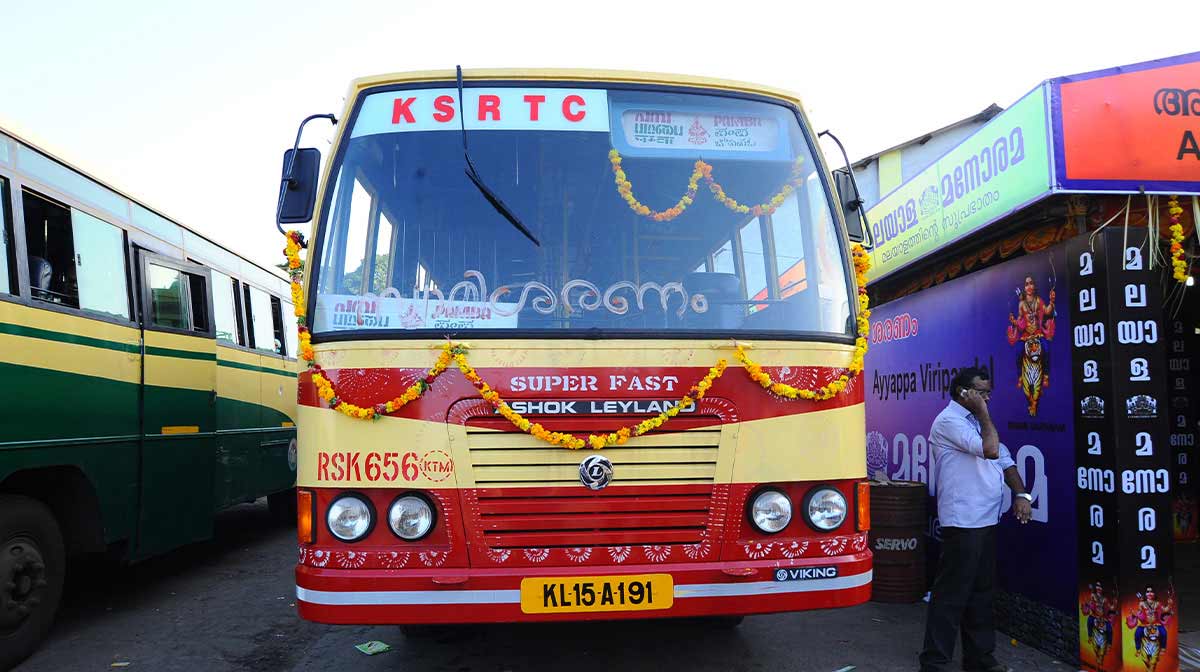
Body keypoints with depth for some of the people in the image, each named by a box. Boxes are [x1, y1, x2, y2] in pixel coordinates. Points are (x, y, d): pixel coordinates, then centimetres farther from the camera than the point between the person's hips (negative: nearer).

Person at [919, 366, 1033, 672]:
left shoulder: (975, 420, 17)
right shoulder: (949, 421, -12)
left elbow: (1004, 460, 17)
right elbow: (991, 450, -23)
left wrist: (1021, 494, 4)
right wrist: (982, 412, -12)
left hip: (986, 521, 9)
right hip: (962, 523, -9)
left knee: (981, 592, 16)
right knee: (951, 595, -5)